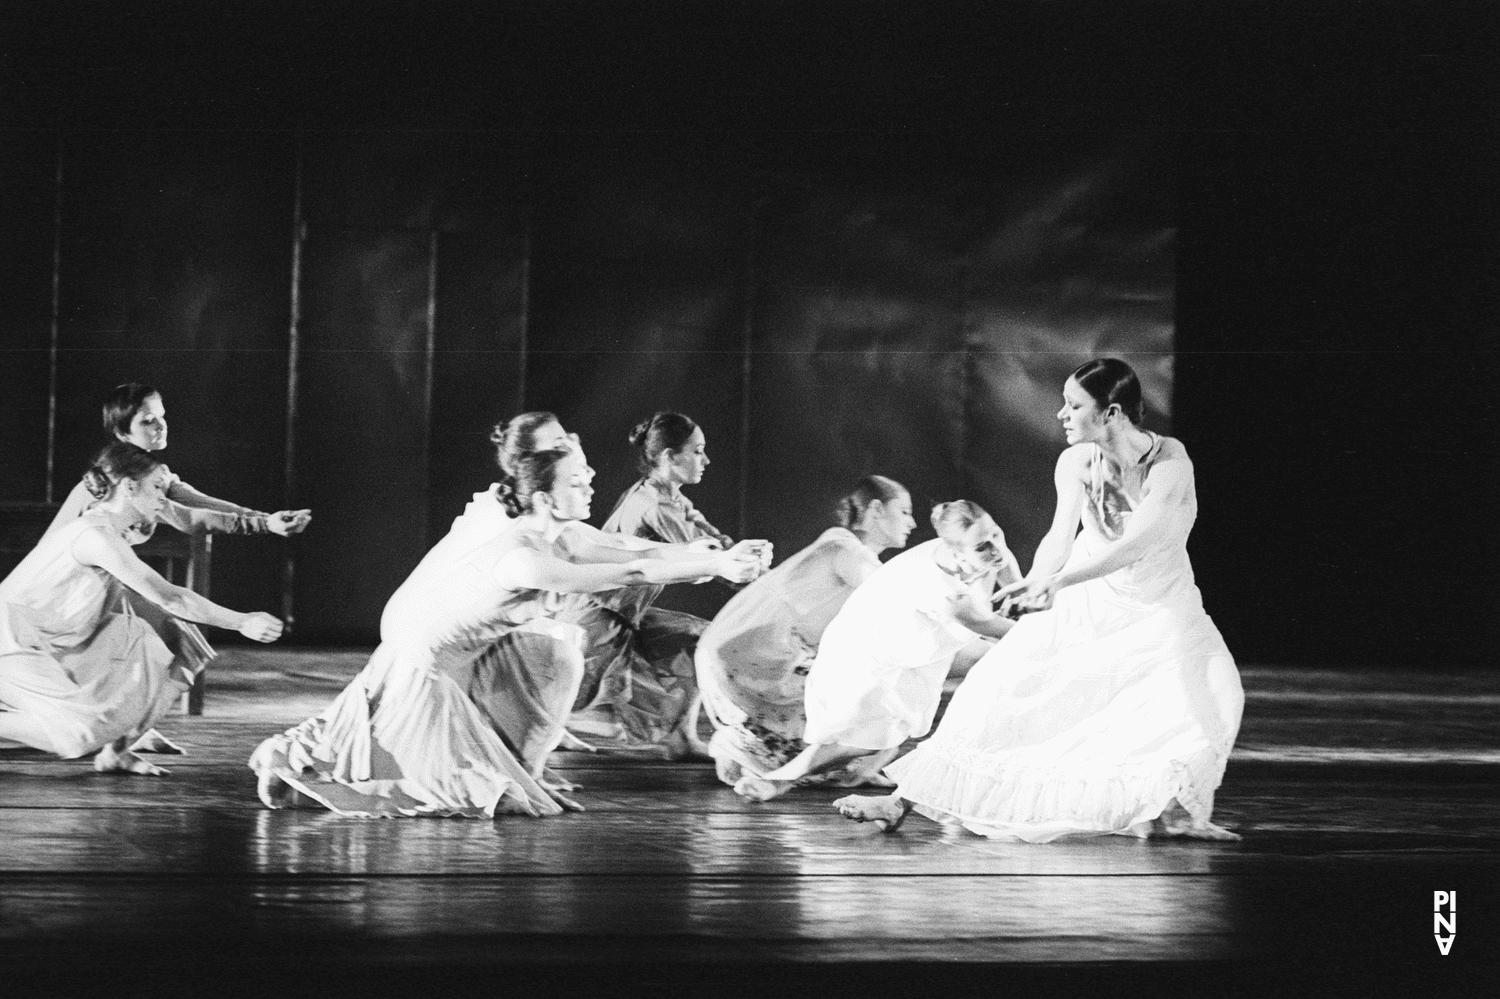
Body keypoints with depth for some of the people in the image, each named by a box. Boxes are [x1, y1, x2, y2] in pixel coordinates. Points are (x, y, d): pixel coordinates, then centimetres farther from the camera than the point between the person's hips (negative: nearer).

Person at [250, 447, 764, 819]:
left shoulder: (549, 546, 5)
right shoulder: (522, 559, -25)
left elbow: (633, 558, 7)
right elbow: (629, 574, -27)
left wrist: (723, 558, 2)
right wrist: (715, 566, -24)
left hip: (446, 673, 10)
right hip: (419, 673, -10)